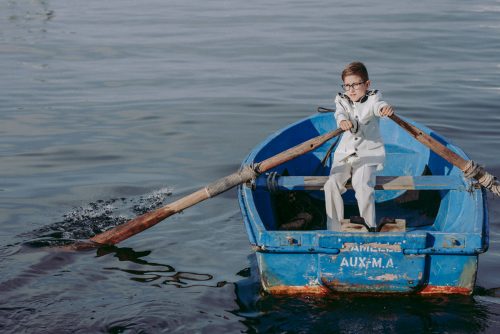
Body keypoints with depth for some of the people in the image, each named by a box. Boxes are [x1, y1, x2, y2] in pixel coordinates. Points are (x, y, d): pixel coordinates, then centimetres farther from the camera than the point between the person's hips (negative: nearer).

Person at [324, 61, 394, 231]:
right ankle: (334, 230, -8)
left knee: (363, 186, -26)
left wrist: (385, 108, -56)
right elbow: (340, 114, -19)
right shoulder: (341, 100, 4)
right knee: (332, 184, -18)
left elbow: (378, 105, -29)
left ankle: (369, 228, -12)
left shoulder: (372, 98, -4)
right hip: (345, 153, 3)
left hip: (368, 153, -3)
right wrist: (343, 121, -46)